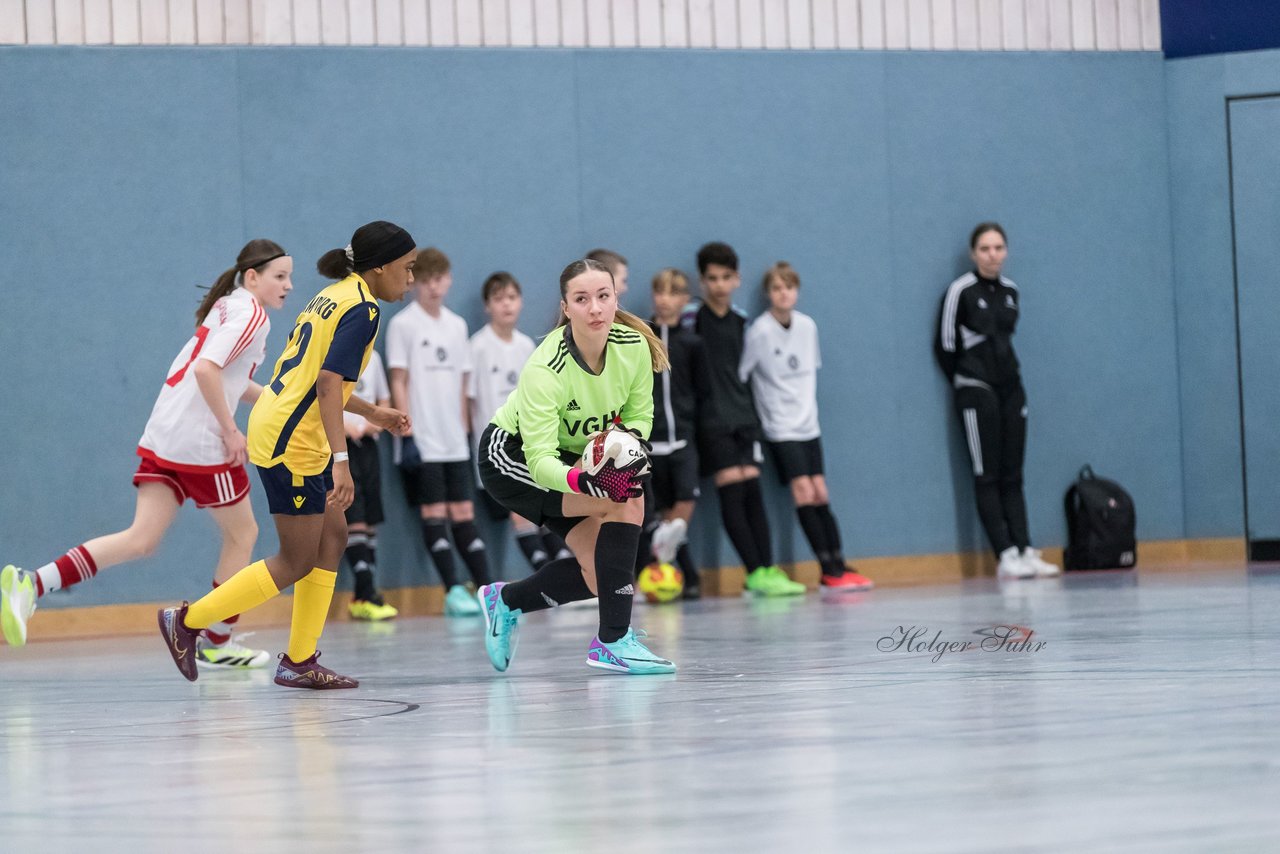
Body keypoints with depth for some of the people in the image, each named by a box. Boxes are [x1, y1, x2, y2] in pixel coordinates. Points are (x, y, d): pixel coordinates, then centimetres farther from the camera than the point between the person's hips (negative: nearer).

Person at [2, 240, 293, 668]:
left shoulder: (229, 307, 20)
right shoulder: (252, 315, -9)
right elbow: (206, 368, -23)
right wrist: (230, 430, -16)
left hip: (163, 437, 8)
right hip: (201, 444, -8)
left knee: (142, 540, 0)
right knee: (242, 533, 12)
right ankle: (215, 641, 20)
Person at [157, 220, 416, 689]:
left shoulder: (334, 297, 14)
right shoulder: (362, 309, -15)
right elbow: (328, 385, -25)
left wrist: (372, 412, 30)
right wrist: (340, 460, -30)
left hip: (278, 427, 10)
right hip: (290, 441, -10)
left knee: (332, 536, 11)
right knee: (297, 562, -2)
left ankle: (300, 660, 13)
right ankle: (187, 621, 5)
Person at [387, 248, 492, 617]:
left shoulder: (457, 325, 13)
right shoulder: (403, 325, -3)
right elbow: (399, 383, -6)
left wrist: (465, 431, 13)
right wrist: (407, 433, -12)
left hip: (454, 441, 5)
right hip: (423, 441, -5)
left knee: (463, 512, 5)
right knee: (434, 513, -4)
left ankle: (486, 589, 4)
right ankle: (454, 592, -4)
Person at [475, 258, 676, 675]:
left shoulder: (633, 346, -17)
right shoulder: (545, 369, -33)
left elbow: (638, 414, -3)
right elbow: (540, 460, -36)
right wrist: (583, 481, -56)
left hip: (572, 455, 7)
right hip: (511, 456, -7)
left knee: (601, 571, -5)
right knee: (624, 502, -27)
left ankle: (506, 601, 22)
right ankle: (613, 640, -21)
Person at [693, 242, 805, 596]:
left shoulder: (739, 320, 11)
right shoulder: (693, 317, -8)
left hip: (743, 415, 6)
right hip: (712, 418, -6)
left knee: (753, 492, 2)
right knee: (731, 490, -10)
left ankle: (768, 570, 0)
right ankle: (755, 572, -11)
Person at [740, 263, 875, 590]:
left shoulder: (808, 326, 3)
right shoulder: (760, 331, -13)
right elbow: (739, 375, -10)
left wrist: (806, 402, 14)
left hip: (808, 425, 5)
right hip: (780, 428, -5)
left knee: (820, 494, 4)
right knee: (803, 493, -12)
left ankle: (839, 565, 6)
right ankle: (830, 569, -10)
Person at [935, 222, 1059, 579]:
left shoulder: (1011, 291, 8)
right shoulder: (961, 291, -10)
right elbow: (945, 345, -4)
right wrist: (967, 380, 5)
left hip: (1010, 389, 6)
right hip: (976, 391, -6)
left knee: (1012, 475, 4)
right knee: (988, 476, -4)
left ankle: (1025, 551, 0)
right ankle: (1005, 556, -7)